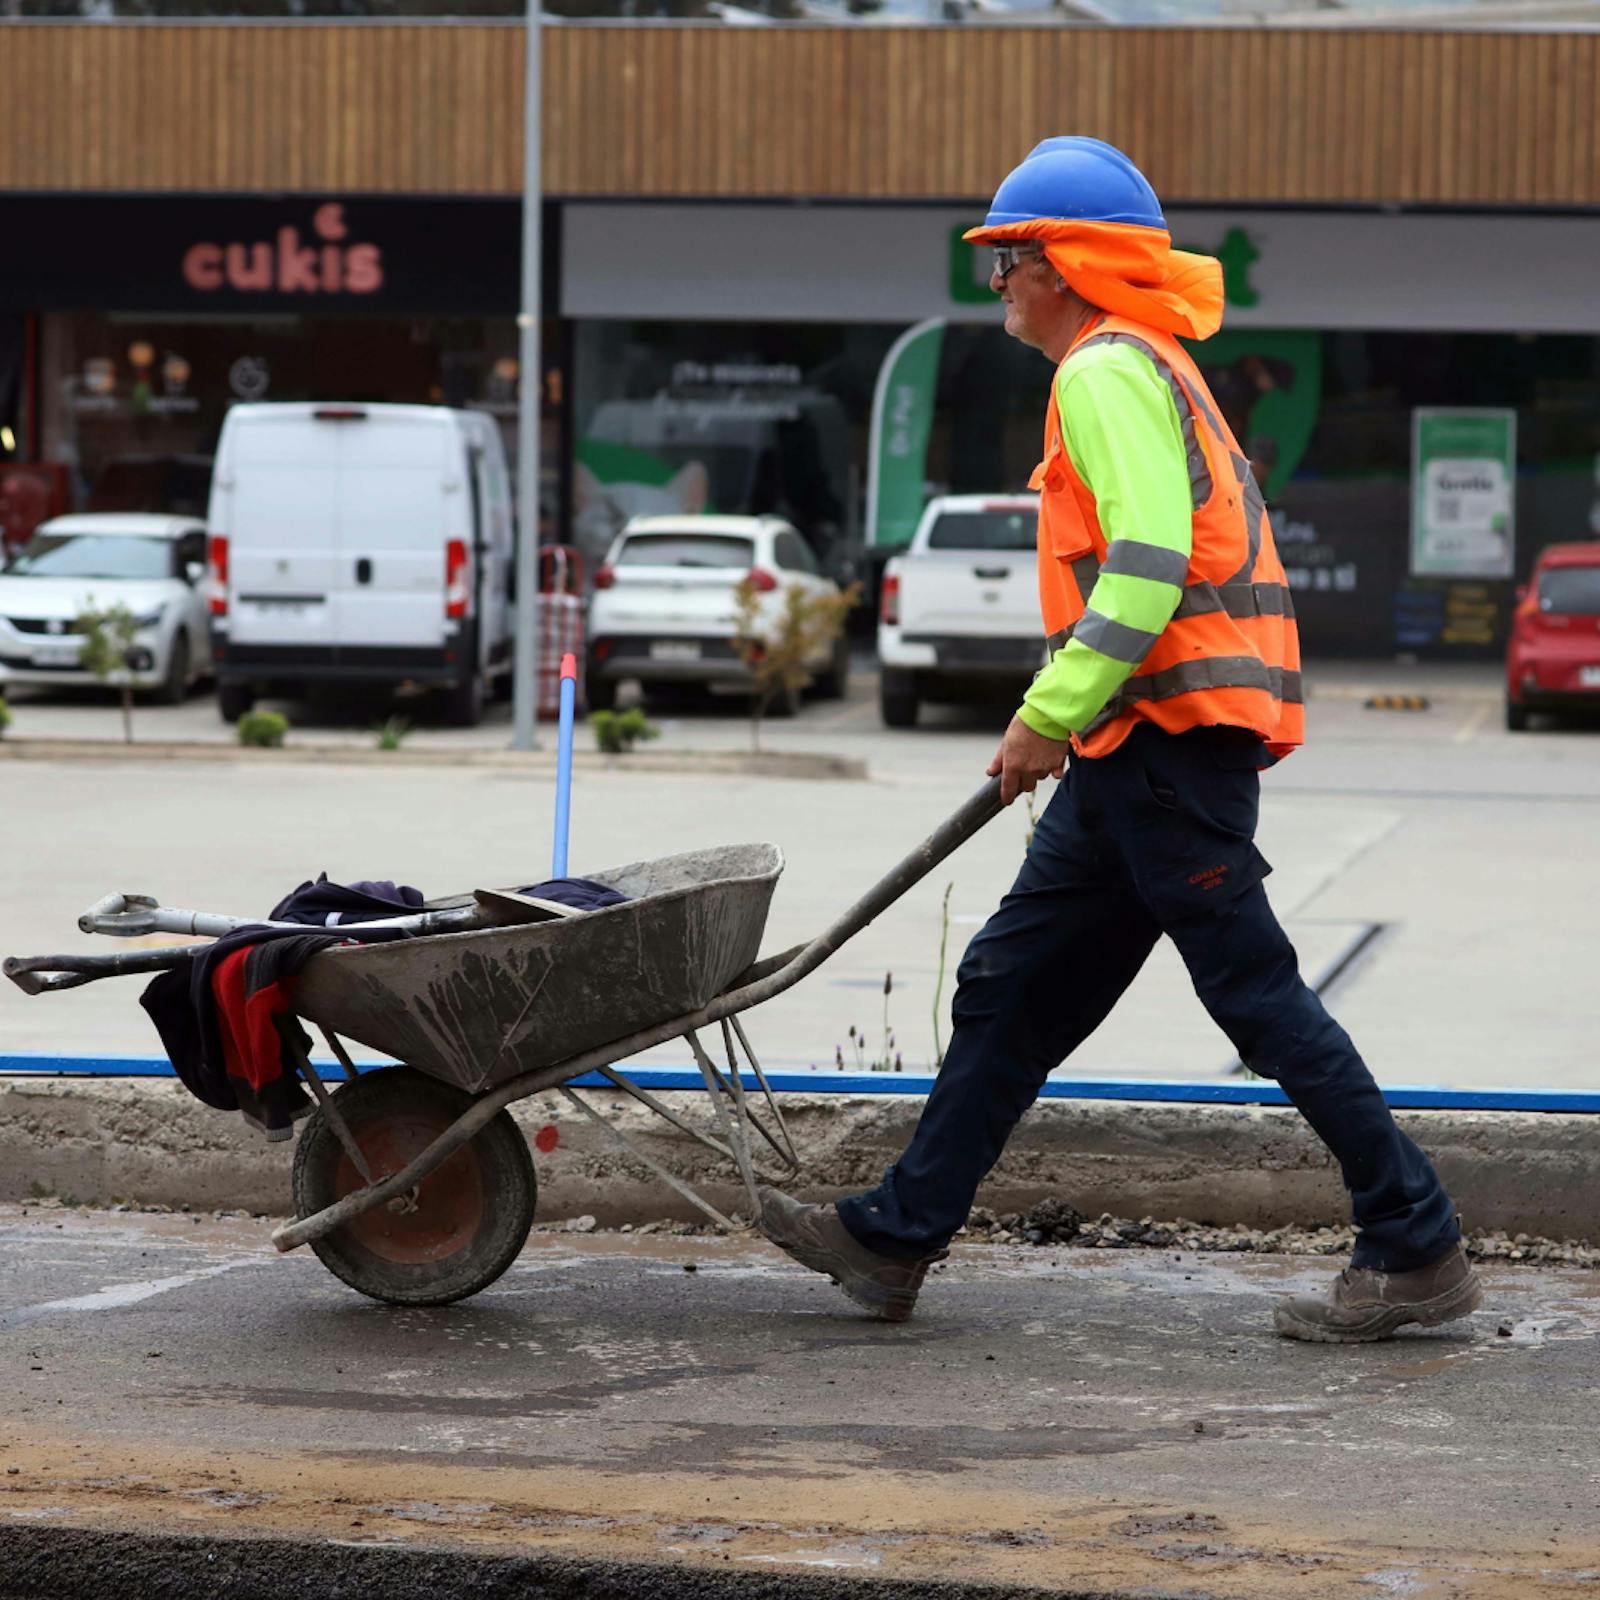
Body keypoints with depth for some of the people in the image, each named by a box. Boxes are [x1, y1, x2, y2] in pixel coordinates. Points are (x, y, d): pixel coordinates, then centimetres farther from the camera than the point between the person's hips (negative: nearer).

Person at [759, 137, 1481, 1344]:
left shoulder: (1105, 373, -10)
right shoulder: (1147, 366, 22)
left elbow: (1148, 565, -22)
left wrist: (1050, 714, -20)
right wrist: (1064, 722, 23)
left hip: (1171, 734, -11)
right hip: (1144, 745, 11)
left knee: (1255, 993, -8)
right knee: (1011, 988, 11)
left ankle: (1419, 1253, -5)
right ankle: (893, 1242, 15)